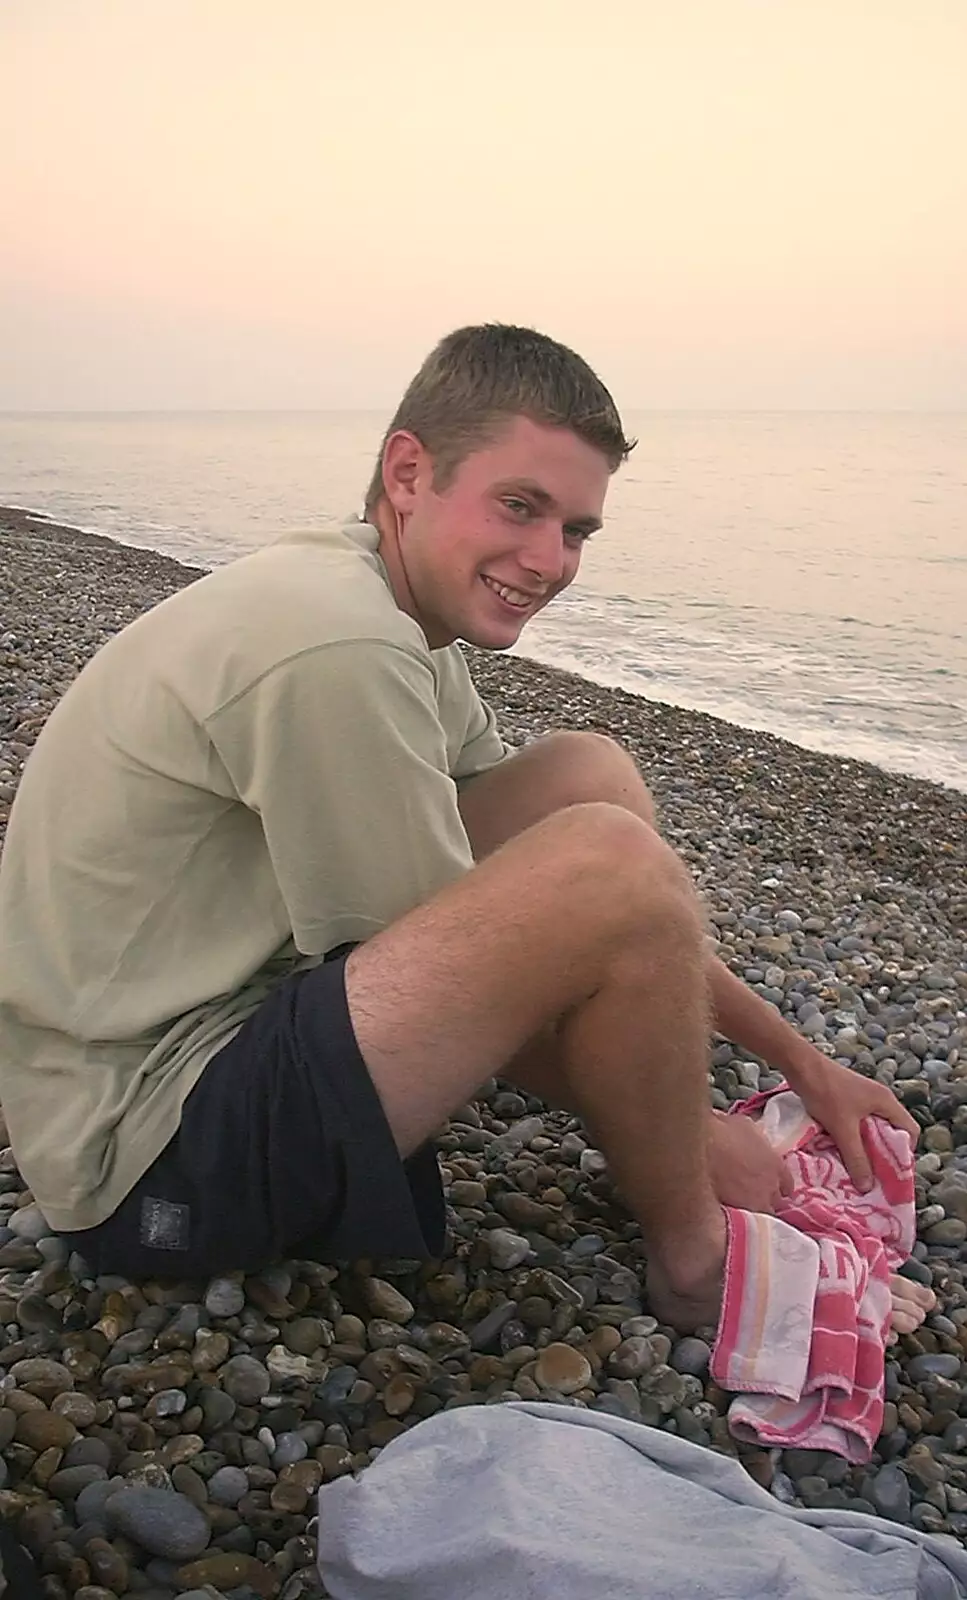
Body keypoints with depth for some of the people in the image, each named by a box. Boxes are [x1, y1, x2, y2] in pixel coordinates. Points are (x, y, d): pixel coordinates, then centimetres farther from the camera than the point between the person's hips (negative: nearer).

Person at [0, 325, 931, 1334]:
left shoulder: (398, 627, 7)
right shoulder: (337, 647, -25)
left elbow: (610, 913, 11)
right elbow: (469, 969, -18)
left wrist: (800, 1061, 11)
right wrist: (693, 1136, -4)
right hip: (150, 1154, -9)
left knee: (592, 775, 4)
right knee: (608, 856, -26)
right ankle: (696, 1264, -2)